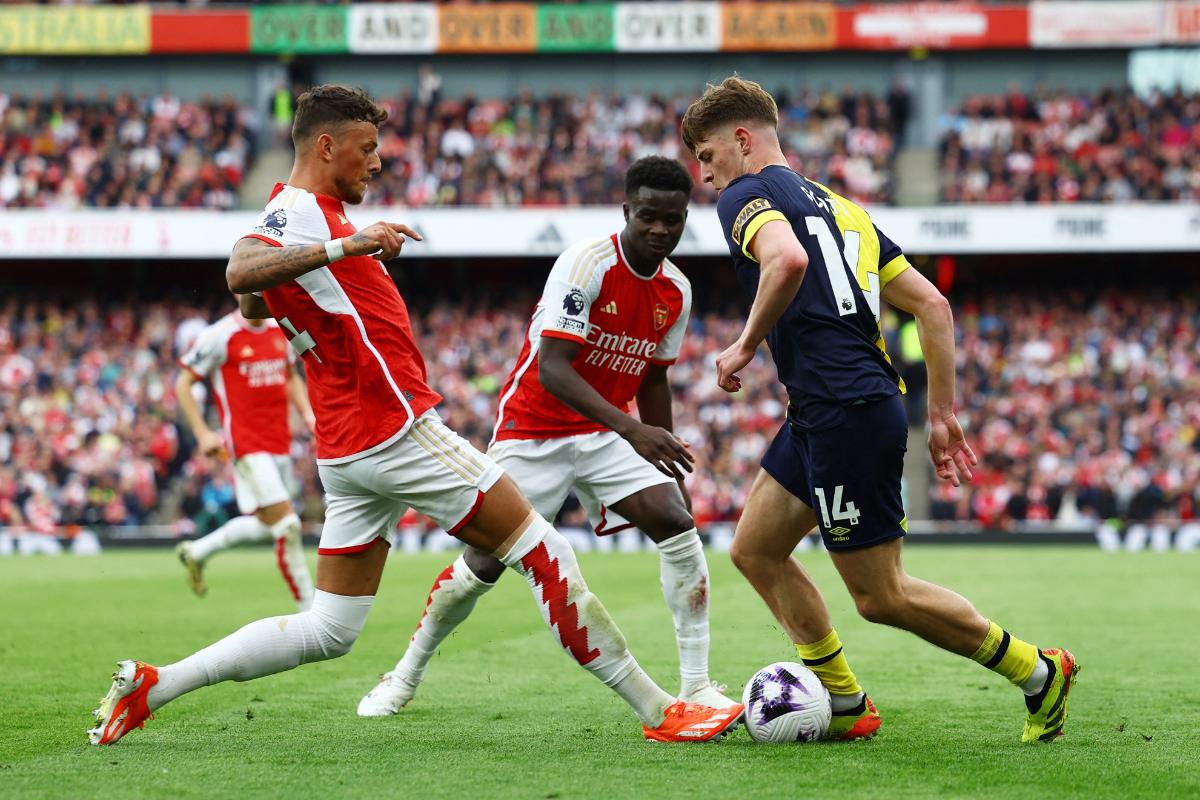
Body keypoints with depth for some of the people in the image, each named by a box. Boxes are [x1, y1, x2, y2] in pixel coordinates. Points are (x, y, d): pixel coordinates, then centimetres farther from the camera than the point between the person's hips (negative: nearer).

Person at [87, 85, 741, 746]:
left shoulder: (294, 213, 18)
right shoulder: (301, 211, -12)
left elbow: (252, 305, 33)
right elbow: (240, 272, -33)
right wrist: (346, 246, -41)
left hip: (346, 454, 10)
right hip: (397, 432, -10)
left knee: (328, 631, 9)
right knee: (543, 550, -4)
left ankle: (149, 686, 5)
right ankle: (657, 709, -2)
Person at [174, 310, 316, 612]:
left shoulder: (281, 331, 9)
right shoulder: (219, 336, -10)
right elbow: (183, 384, -3)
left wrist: (306, 412, 9)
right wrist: (202, 434, -11)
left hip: (280, 442, 8)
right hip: (246, 445, -7)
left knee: (266, 523, 15)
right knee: (287, 525, -12)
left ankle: (196, 552, 36)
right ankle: (310, 611, -6)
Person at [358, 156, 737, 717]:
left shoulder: (677, 292, -1)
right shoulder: (587, 263, -23)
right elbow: (552, 368, -31)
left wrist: (669, 461, 15)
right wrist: (633, 431, -41)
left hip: (608, 430, 5)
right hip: (534, 427, -5)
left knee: (676, 523, -17)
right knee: (484, 563, -2)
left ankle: (697, 686, -14)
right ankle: (407, 675, 22)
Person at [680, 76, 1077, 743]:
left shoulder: (747, 196, -4)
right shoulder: (835, 205, 22)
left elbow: (788, 260, -29)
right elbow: (932, 303, 17)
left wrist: (747, 345, -15)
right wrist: (943, 413, 19)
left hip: (847, 411, -10)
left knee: (881, 596, -1)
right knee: (756, 550, 16)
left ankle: (1038, 671, 8)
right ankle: (847, 706, 17)